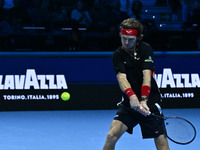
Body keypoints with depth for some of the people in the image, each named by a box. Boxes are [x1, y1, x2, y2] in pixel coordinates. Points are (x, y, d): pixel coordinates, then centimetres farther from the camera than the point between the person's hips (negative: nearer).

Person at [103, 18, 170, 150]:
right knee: (112, 135, -14)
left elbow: (147, 75, -16)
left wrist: (143, 100, -31)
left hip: (150, 102, -2)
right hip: (129, 102, 2)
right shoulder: (118, 55, 0)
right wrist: (131, 96, -34)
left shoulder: (145, 49, -6)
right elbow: (121, 77, -14)